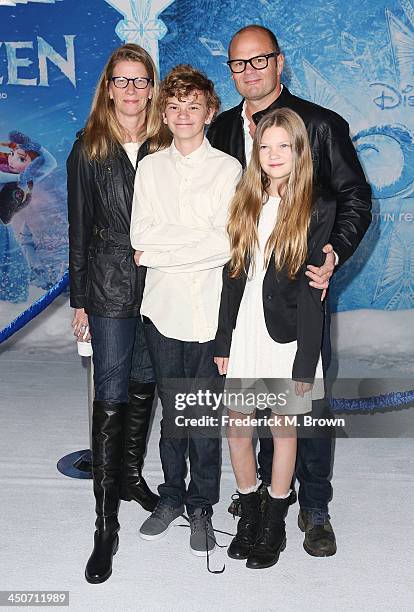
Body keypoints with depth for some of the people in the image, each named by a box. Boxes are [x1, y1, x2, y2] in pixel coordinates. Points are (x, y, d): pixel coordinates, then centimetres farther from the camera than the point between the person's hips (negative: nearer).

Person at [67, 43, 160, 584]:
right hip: (110, 288, -2)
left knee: (144, 387, 15)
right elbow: (80, 228, 1)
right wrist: (79, 300, 0)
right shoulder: (89, 149, 1)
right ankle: (106, 520, 6)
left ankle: (132, 475, 37)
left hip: (160, 284, 3)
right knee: (112, 398, -3)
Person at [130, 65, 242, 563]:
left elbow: (227, 245, -14)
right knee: (171, 409, 14)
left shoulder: (228, 169, -3)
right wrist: (200, 237, -12)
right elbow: (140, 235, -2)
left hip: (207, 310, -3)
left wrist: (158, 251, -10)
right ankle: (171, 495, 31)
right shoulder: (150, 167, 8)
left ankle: (201, 506, 23)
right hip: (162, 306, 3)